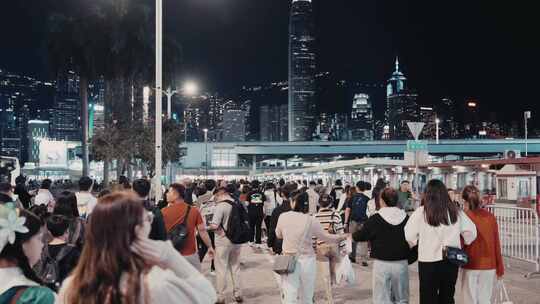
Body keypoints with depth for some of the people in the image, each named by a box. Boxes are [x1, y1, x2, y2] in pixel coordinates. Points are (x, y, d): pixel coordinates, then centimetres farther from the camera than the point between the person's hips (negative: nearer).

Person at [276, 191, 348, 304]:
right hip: (307, 261, 0)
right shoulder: (311, 220, -11)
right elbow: (326, 237, 2)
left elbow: (278, 235, 10)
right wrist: (342, 237, 19)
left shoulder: (283, 217, -7)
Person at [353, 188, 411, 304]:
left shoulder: (375, 219, -10)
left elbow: (360, 236, -1)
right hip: (401, 263, 3)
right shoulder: (405, 218, -2)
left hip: (382, 264, -3)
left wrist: (351, 235, 19)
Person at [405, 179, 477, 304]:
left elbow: (409, 235, -7)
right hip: (451, 261, 3)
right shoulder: (455, 211, 2)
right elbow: (471, 231, 8)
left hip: (428, 262, -3)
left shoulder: (421, 212, -10)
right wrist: (462, 245, 23)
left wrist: (413, 244, 13)